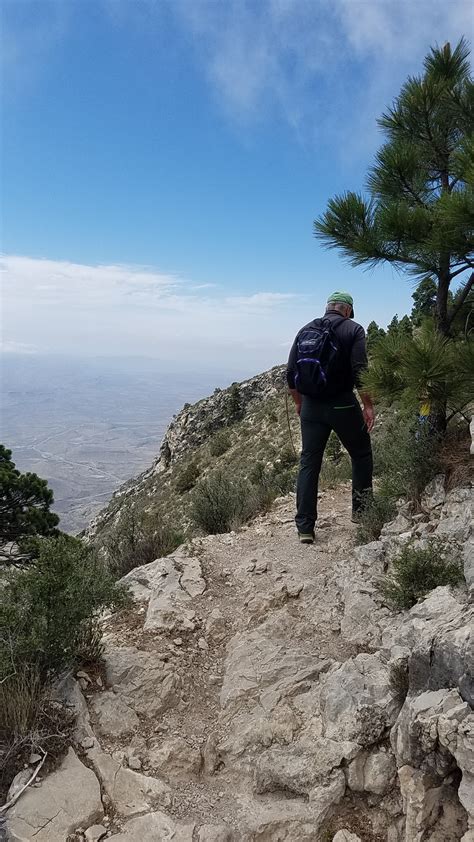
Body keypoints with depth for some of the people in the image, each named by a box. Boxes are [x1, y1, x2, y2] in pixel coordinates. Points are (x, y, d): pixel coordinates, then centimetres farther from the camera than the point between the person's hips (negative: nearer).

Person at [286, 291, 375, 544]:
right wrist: (368, 406, -6)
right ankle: (361, 511, 25)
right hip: (342, 405, -3)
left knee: (309, 463, 8)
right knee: (361, 455, 18)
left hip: (311, 406, 4)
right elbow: (359, 371, -14)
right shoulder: (353, 329, -3)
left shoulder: (305, 330, 10)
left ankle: (305, 527, 7)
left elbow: (290, 374, 8)